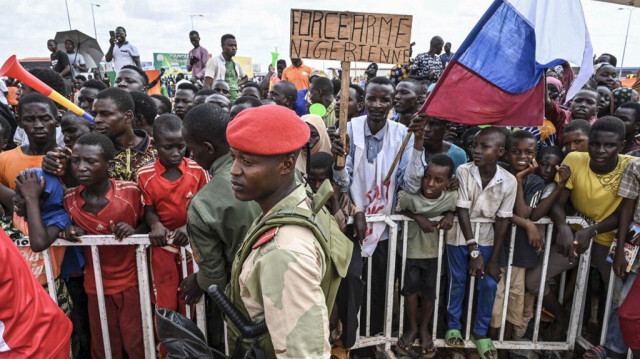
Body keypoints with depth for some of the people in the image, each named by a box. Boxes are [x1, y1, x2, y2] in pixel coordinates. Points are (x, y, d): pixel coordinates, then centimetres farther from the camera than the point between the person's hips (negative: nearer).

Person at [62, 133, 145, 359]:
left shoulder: (131, 192, -18)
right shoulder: (69, 199, -8)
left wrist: (135, 231, -23)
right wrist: (72, 234, -14)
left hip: (131, 282, -3)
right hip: (96, 286, 3)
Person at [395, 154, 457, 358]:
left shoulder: (451, 197, -19)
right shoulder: (409, 195, -26)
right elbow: (399, 208, -10)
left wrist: (449, 215, -20)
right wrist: (418, 218, -25)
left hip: (433, 250, 2)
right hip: (410, 248, -1)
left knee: (429, 290, 10)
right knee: (411, 285, -3)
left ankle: (424, 329, 32)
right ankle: (412, 327, 22)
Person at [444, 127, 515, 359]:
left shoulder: (509, 181, -14)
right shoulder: (463, 171, -19)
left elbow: (502, 221, -9)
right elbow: (463, 211, -17)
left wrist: (494, 259, -8)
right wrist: (474, 251, -18)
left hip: (486, 237, 2)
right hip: (461, 235, -1)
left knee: (489, 285, 3)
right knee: (457, 282, 8)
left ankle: (480, 332, 24)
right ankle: (453, 326, 29)